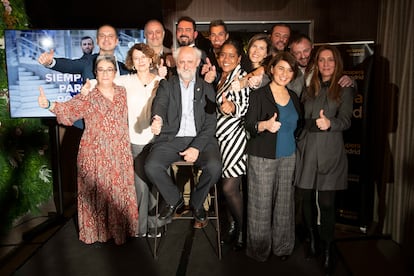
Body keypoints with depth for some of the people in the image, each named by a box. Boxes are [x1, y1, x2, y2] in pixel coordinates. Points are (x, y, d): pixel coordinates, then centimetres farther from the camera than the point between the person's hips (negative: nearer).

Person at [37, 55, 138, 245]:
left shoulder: (123, 92, 10)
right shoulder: (87, 97, -1)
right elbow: (69, 109, -18)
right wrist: (49, 105, -37)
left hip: (120, 154, 3)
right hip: (95, 154, -3)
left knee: (119, 192, 8)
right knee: (96, 192, 3)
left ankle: (119, 229, 25)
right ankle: (96, 231, 21)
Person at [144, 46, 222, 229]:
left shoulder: (206, 88, 12)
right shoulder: (166, 85, 12)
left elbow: (211, 123, 3)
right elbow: (159, 104, -11)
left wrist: (197, 147, -13)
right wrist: (157, 119, -37)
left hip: (200, 140, 0)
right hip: (171, 139, 1)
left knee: (214, 167, -27)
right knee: (151, 166, -24)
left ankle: (197, 203, 5)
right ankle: (174, 199, 6)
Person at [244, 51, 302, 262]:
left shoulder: (294, 97, 13)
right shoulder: (258, 95, -3)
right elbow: (249, 125, -10)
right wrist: (264, 125, -28)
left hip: (288, 157, 5)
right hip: (262, 157, -5)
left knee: (285, 202, 8)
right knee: (261, 203, 0)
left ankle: (282, 246, 24)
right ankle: (259, 249, 15)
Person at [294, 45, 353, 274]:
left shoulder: (344, 89, 5)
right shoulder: (309, 88, 15)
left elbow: (345, 120, -9)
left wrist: (329, 123, -27)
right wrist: (315, 123, 0)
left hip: (330, 152, -3)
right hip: (307, 149, 3)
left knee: (326, 202, -4)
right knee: (307, 197, 6)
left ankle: (328, 251, 7)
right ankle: (311, 238, 24)